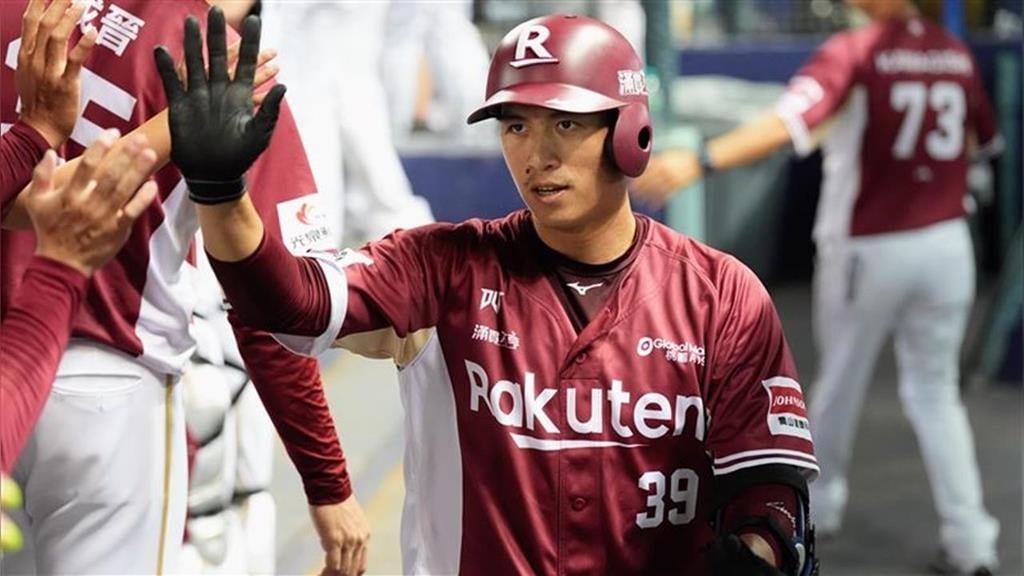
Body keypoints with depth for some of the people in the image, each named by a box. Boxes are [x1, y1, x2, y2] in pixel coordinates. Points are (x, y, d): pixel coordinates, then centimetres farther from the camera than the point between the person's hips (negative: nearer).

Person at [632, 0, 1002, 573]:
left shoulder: (856, 52, -17)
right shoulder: (959, 55, 0)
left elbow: (790, 122, -33)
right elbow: (987, 140, 13)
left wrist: (701, 161, -43)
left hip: (868, 251, -4)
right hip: (948, 247, 4)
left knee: (841, 379, 18)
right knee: (935, 392, 15)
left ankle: (819, 502, 37)